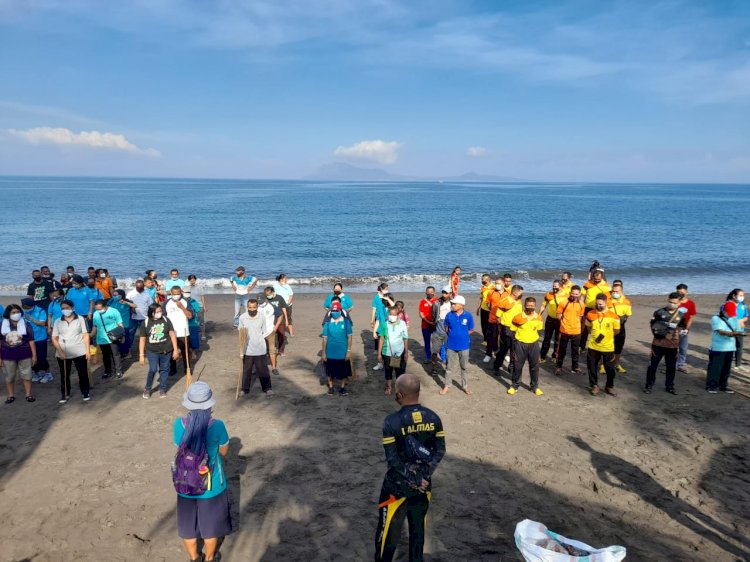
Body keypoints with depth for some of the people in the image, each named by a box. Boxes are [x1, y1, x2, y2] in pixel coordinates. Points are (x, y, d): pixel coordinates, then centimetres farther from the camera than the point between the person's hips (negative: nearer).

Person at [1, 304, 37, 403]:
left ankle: (28, 394, 16)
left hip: (24, 354, -1)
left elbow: (31, 341, -3)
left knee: (26, 375, 6)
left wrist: (34, 355, -4)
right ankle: (10, 395, 24)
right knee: (9, 376, 11)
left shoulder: (25, 324, -4)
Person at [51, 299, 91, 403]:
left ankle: (86, 392, 18)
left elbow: (85, 336, 1)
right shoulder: (57, 321, 5)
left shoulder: (80, 319, 2)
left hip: (79, 352, -1)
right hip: (63, 354, 1)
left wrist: (87, 351, -4)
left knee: (83, 373, 3)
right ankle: (65, 394, 23)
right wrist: (60, 352, -10)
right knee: (64, 375, 9)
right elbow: (54, 339, 3)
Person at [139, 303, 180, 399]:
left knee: (164, 370, 10)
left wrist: (175, 349, -1)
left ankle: (162, 389, 27)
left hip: (166, 351, 2)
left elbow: (172, 334, 1)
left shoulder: (166, 320, -3)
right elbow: (142, 340, -2)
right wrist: (141, 355, -3)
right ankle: (147, 389, 14)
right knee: (153, 370, -9)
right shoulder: (145, 323, -7)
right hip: (152, 351, -2)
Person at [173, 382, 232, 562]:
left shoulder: (179, 425, -19)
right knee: (210, 526, 23)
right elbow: (224, 451, -8)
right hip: (212, 486, -1)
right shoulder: (217, 426, -25)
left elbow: (179, 448, 1)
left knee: (188, 526, 25)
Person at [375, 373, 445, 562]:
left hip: (398, 485, -4)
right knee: (418, 528, 22)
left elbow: (392, 459, -20)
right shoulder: (433, 418, -7)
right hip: (424, 484, 4)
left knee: (389, 530, 15)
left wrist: (412, 481, -12)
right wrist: (425, 475, -7)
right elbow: (440, 451, -5)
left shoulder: (392, 422, -21)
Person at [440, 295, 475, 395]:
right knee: (449, 367, 11)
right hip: (451, 345, 1)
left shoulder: (468, 316, -12)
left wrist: (462, 335, -7)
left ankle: (465, 386, 29)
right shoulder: (449, 315, -8)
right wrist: (452, 335, -2)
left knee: (464, 367, 15)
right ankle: (447, 386, 24)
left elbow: (471, 330, -1)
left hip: (464, 345, -1)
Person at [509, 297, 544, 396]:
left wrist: (532, 337, 5)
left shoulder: (538, 317, -3)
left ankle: (534, 386, 25)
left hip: (533, 344, 2)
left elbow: (538, 329, 12)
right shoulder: (518, 317, -11)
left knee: (534, 366, 10)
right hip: (520, 343, -2)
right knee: (517, 365, 6)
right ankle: (514, 385, 21)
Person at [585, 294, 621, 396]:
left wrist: (605, 335, -3)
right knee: (592, 367, 9)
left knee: (610, 369, 9)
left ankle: (609, 387, 28)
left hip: (608, 347, -1)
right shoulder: (590, 314, -3)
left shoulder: (613, 316, -10)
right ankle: (594, 386, 25)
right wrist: (595, 335, 2)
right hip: (593, 346, 2)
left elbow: (616, 331, 2)